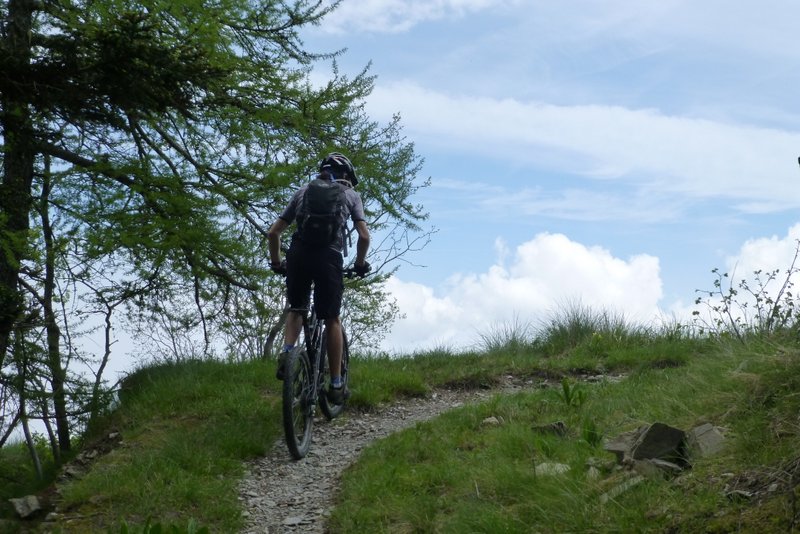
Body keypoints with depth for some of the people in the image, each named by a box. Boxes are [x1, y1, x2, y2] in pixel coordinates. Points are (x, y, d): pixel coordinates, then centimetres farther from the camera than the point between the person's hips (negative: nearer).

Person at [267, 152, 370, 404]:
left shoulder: (303, 191, 24)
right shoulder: (351, 194, 19)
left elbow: (273, 233, 18)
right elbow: (364, 236, 6)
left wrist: (276, 263, 29)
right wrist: (360, 264, 22)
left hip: (298, 253, 2)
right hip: (330, 256, -2)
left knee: (296, 308, 24)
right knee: (332, 319, 10)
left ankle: (286, 353, -2)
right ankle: (336, 385, 11)